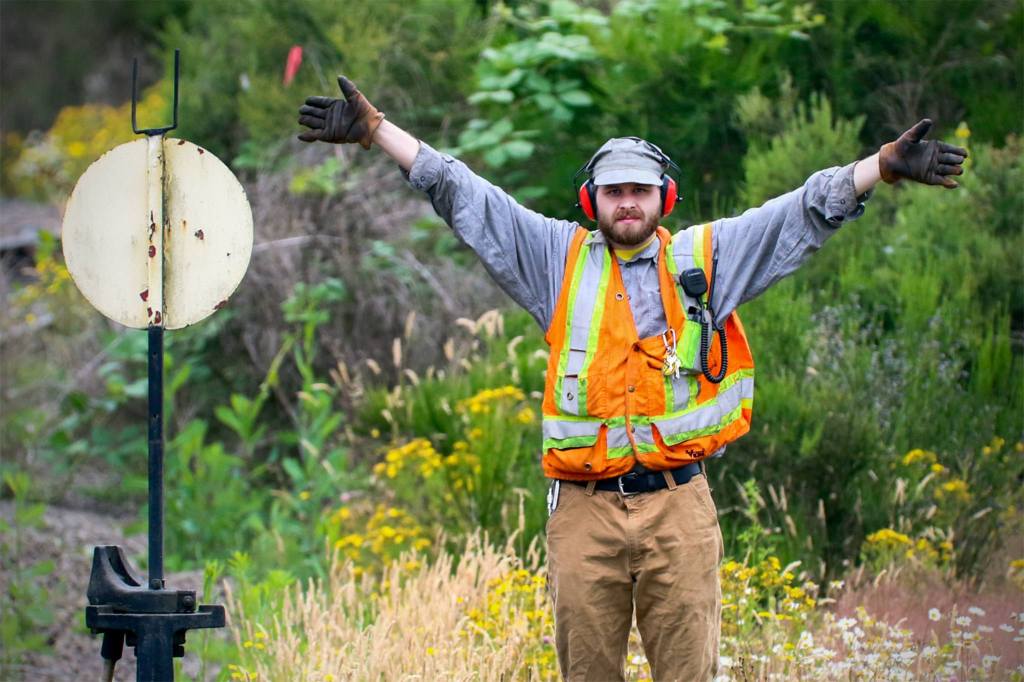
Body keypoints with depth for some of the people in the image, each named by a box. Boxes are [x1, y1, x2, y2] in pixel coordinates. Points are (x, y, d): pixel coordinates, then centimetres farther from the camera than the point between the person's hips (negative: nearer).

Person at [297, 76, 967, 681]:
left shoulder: (703, 256, 10)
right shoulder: (560, 257, 11)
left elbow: (805, 212, 8)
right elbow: (463, 195, 9)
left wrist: (886, 164, -3)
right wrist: (374, 129, 4)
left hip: (679, 505, 0)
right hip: (583, 508, 1)